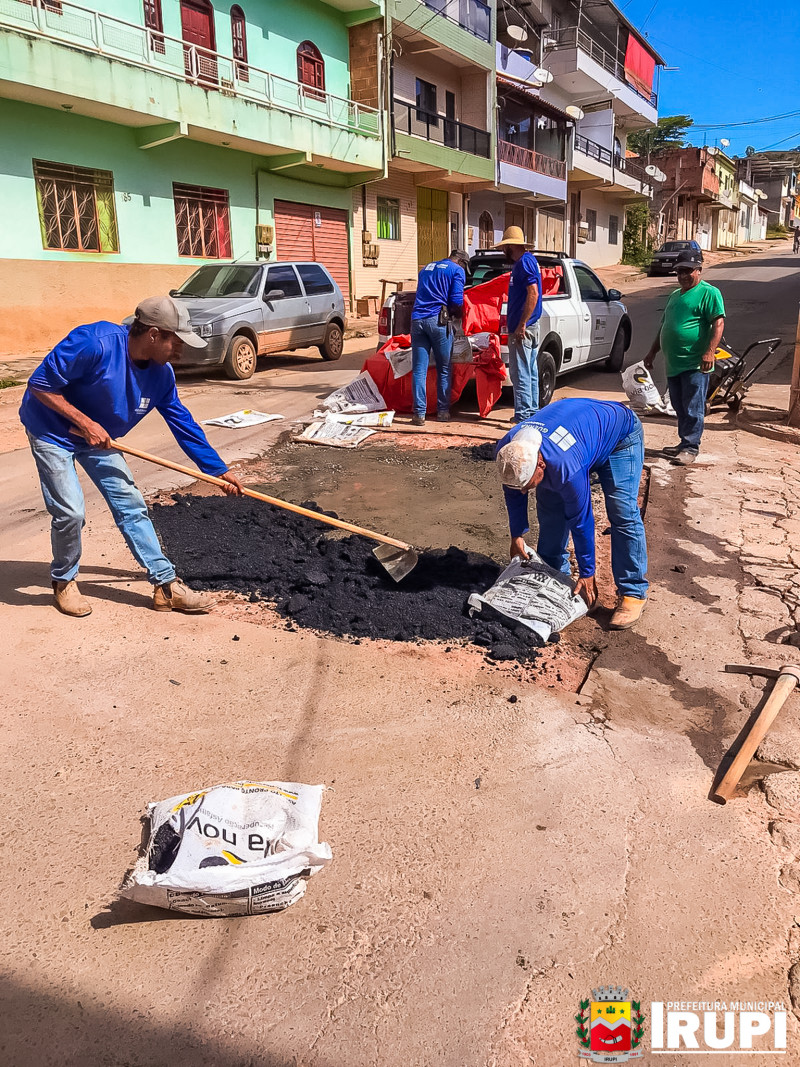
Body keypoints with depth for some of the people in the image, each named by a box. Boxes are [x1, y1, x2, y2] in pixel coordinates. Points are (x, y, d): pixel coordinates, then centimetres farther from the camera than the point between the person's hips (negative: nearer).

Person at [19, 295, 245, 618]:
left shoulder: (161, 373, -11)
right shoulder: (95, 343, -31)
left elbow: (183, 423, -1)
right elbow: (40, 385, -24)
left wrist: (219, 470, 0)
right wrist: (85, 423, -27)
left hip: (97, 436, 6)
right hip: (52, 431, -6)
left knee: (131, 506, 2)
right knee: (71, 512, -13)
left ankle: (167, 585, 8)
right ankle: (63, 582, 16)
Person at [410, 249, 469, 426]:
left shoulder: (426, 268, 26)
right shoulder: (457, 270, 7)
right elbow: (456, 300, -4)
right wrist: (458, 314, 16)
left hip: (417, 319, 4)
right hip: (437, 320, -4)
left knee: (419, 370, 1)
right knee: (443, 369, 9)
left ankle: (419, 413, -2)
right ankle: (442, 411, 13)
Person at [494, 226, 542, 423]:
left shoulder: (524, 262, -12)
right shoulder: (526, 261, 19)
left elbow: (533, 293, -22)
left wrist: (522, 324, -23)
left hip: (523, 328, -10)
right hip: (529, 327, 10)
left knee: (520, 373, -8)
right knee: (530, 372, 14)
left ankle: (523, 415, -6)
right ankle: (533, 411, 21)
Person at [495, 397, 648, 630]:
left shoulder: (565, 466, -44)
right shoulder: (506, 452, -26)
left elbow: (581, 519, -31)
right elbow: (513, 492, -4)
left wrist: (587, 574, -19)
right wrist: (517, 535, 3)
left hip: (620, 432, -6)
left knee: (623, 513, -18)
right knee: (550, 507, -3)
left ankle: (633, 593, -12)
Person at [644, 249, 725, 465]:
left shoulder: (709, 293, -4)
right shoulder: (675, 295, 21)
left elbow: (718, 323, -14)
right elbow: (664, 326, 27)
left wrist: (709, 351, -24)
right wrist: (652, 352, 24)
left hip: (695, 365, -8)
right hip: (673, 364, 8)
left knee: (693, 409, -5)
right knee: (680, 409, 13)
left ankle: (690, 447, -2)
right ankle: (684, 443, 22)